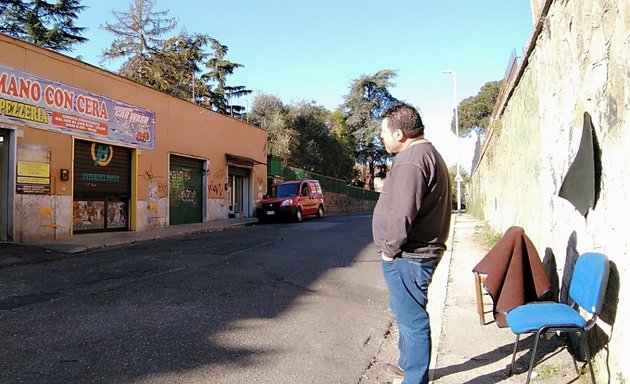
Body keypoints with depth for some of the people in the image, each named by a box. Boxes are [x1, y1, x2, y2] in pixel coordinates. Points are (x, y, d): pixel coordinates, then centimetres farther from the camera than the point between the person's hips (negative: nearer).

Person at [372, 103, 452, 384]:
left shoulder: (410, 160, -20)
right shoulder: (429, 153, 16)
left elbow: (401, 213, -27)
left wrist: (390, 248, -13)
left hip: (407, 257, -11)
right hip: (417, 253, 12)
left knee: (411, 319, 0)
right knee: (407, 313, 24)